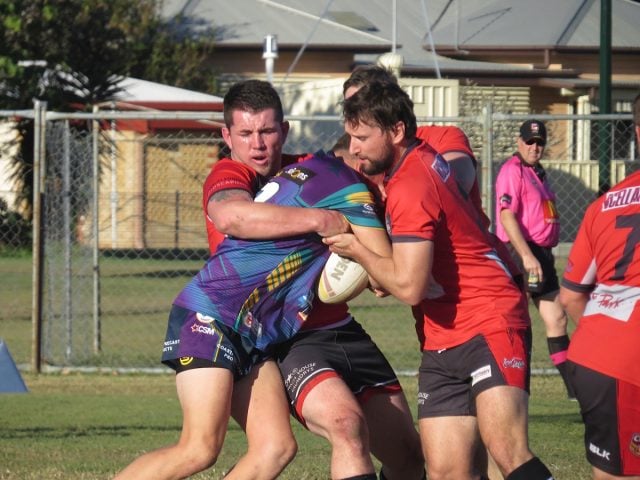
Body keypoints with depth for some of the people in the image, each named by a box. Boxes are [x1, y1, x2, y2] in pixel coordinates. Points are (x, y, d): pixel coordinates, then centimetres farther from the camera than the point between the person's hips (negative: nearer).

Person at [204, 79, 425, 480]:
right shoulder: (229, 177, -6)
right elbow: (231, 215, -31)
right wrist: (319, 219, -33)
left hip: (342, 330, 7)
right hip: (286, 341, -7)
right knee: (348, 424, -31)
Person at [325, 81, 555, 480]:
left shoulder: (409, 188, -16)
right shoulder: (426, 157, 10)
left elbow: (409, 286, -23)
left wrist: (356, 250, -7)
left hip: (489, 326, -9)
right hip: (442, 342, 9)